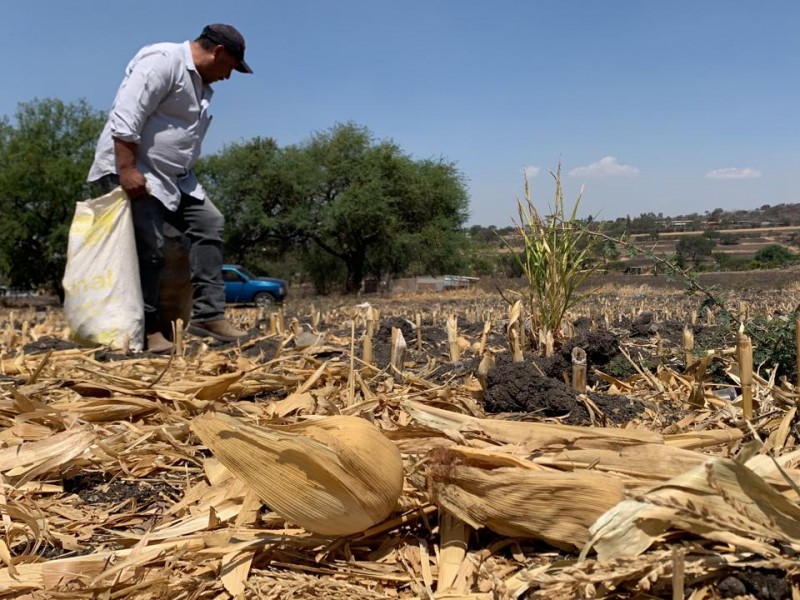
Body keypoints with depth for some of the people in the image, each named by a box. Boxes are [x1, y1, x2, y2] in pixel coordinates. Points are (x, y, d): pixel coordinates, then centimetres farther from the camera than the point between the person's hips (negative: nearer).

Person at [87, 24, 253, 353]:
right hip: (131, 171, -10)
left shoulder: (201, 83, 17)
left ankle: (208, 314, -2)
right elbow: (125, 116, -24)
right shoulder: (163, 61, -15)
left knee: (209, 223, 1)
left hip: (171, 174, 10)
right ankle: (145, 329, 0)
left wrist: (183, 177, 22)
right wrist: (126, 170, -29)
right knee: (148, 248, -12)